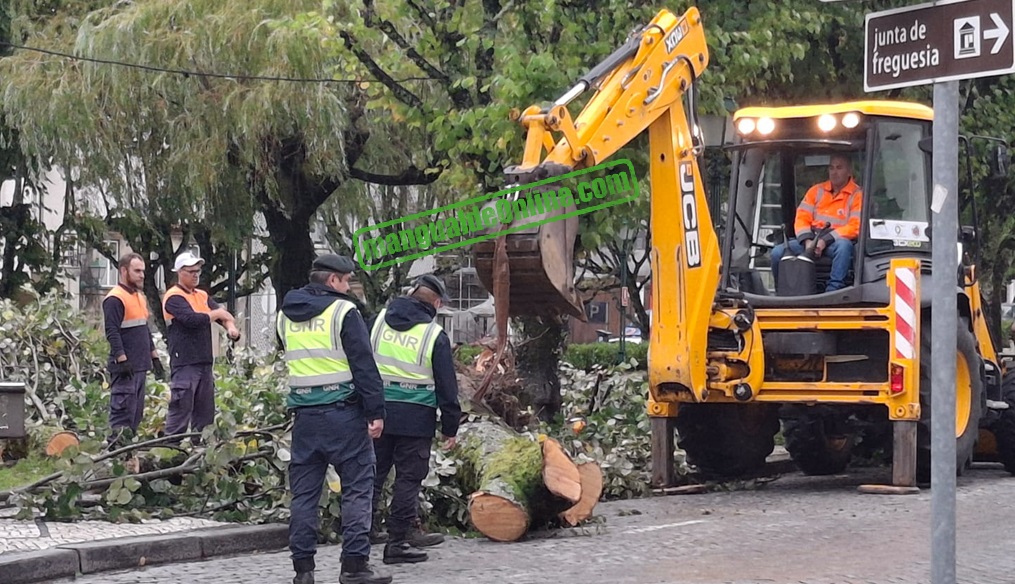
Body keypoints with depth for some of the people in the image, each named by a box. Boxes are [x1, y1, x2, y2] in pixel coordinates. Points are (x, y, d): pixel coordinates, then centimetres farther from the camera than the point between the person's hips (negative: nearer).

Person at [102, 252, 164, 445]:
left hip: (141, 366, 10)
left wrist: (154, 357, 23)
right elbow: (112, 333, -18)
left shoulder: (140, 297, 19)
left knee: (136, 412, 11)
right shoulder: (115, 299, -11)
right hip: (125, 367, -9)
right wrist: (122, 360, -23)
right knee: (123, 409, -11)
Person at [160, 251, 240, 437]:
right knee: (180, 410, -10)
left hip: (205, 362, 8)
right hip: (184, 364, -8)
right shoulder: (174, 297, -8)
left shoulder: (203, 296, 18)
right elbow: (192, 319, -22)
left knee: (205, 413, 12)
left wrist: (230, 326, -14)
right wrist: (216, 314, -7)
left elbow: (223, 314, 8)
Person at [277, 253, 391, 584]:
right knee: (357, 487, 1)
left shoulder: (285, 316, 11)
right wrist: (375, 411, -10)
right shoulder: (343, 311, -9)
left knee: (304, 491, 9)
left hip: (303, 413, 6)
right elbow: (364, 366, -11)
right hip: (343, 411, -6)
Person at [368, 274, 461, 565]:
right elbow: (446, 385, -4)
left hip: (378, 412, 4)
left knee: (374, 473, 13)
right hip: (415, 417, -4)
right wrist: (450, 428, 4)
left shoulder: (379, 320, 4)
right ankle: (397, 542, 4)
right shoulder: (435, 335, -7)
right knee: (408, 477, 3)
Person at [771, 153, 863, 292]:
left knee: (844, 246, -41)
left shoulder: (857, 195, 2)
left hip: (837, 242, -4)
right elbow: (802, 218, 10)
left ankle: (833, 290, -45)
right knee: (778, 252, -20)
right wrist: (807, 241, -11)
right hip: (811, 239, 4)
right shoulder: (816, 191, 17)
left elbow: (855, 227, -9)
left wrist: (825, 240, -19)